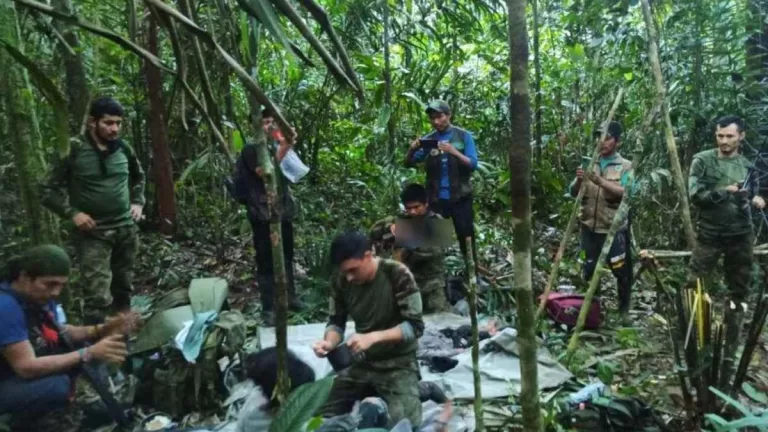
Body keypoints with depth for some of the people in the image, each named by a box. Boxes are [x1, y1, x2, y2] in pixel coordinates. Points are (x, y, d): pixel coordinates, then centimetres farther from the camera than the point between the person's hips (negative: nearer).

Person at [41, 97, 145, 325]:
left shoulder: (124, 149, 4)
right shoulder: (74, 151, -10)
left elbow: (139, 177, 23)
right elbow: (48, 190, -4)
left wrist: (138, 202, 10)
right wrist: (73, 213, -14)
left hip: (126, 230, 5)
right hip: (93, 234, -5)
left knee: (123, 288, 15)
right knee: (98, 297, -10)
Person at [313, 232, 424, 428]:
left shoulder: (398, 275, -22)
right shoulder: (341, 280, -9)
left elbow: (415, 326, -21)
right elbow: (336, 322, 1)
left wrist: (373, 337, -33)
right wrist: (329, 342, -21)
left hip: (398, 364, -4)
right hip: (361, 363, 5)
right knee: (324, 416, 2)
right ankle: (371, 394, 22)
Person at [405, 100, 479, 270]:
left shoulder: (464, 136, 0)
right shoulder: (428, 140, 6)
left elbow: (473, 164, -8)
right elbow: (409, 163, 3)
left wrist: (453, 151, -24)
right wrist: (412, 150, -19)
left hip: (460, 197, -2)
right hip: (436, 199, 2)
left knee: (466, 238, 4)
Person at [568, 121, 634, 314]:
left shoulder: (625, 166, -2)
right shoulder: (589, 164, 9)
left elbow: (625, 193, -17)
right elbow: (573, 192, 5)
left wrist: (600, 181, -28)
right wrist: (579, 181, -16)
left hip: (614, 228, -3)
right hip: (589, 227, 3)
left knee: (621, 269, 3)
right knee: (589, 269, 10)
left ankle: (623, 308, 21)